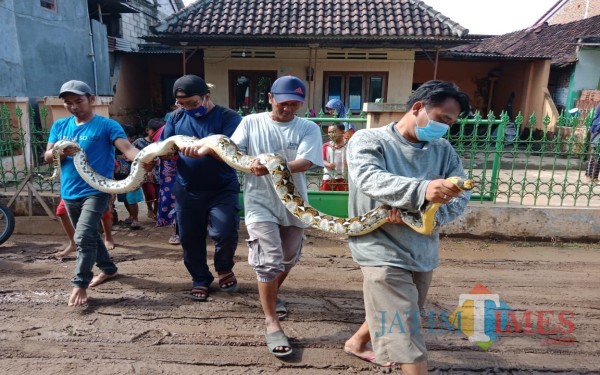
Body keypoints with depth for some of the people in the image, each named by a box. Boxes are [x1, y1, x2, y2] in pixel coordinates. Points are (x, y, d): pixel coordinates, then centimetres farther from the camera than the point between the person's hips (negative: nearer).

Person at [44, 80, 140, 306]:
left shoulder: (106, 125, -9)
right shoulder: (59, 126, 8)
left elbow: (127, 148, -24)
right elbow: (47, 156, 7)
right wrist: (60, 152, -17)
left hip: (96, 191, -7)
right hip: (69, 192, 7)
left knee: (84, 236, -15)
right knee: (89, 235, 18)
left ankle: (80, 284, 0)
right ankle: (108, 268, 37)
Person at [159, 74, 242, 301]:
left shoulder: (228, 117, -8)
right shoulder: (176, 118, 6)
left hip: (222, 189, -4)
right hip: (187, 191, 4)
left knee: (225, 232, -16)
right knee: (190, 239, 11)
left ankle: (224, 268, 17)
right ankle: (200, 279, 34)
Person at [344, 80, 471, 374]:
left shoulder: (443, 150, 4)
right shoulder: (368, 140, -10)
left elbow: (461, 197, -4)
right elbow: (370, 179, -30)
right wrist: (422, 190, -46)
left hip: (423, 251, 7)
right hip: (382, 251, -7)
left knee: (396, 314, 26)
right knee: (405, 335, -6)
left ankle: (357, 342, 52)